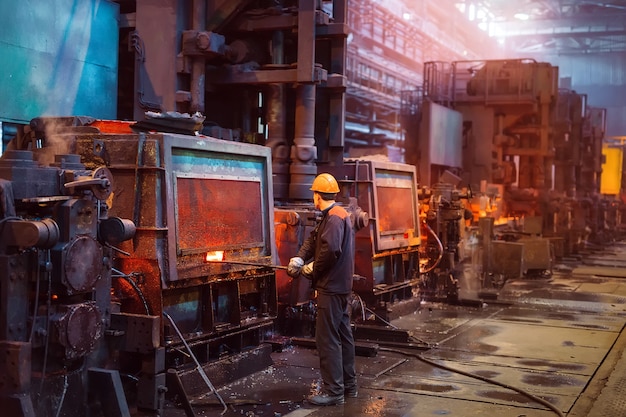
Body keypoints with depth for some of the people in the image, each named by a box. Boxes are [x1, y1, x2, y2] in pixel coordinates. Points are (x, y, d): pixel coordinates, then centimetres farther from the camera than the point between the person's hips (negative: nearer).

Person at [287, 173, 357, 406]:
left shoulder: (334, 217, -16)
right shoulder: (336, 215, 18)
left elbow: (330, 250, -29)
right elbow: (313, 240, 12)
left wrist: (312, 270, -13)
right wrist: (298, 259, -4)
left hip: (331, 286, -11)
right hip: (339, 285, 11)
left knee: (327, 339, -7)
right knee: (342, 335, 15)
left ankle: (333, 391, -3)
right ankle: (348, 385, 24)